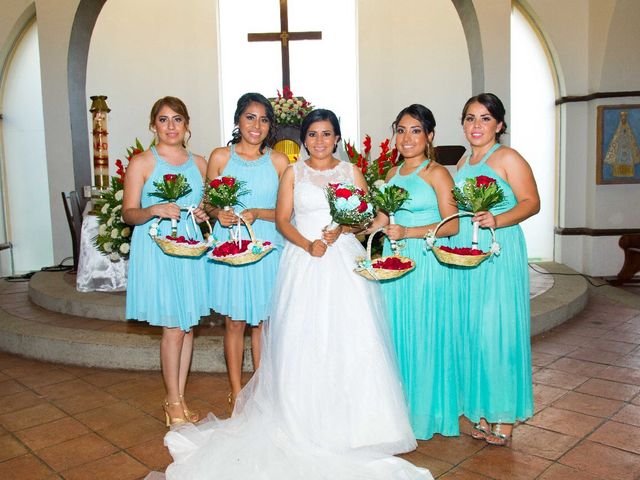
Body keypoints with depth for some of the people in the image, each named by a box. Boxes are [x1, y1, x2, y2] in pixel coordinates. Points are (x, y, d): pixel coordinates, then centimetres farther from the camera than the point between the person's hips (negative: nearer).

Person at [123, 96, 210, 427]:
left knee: (188, 326, 8)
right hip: (156, 251, -4)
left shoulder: (198, 163, 10)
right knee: (173, 329, -2)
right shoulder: (141, 163, -3)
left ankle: (180, 397, 22)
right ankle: (173, 402, 15)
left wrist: (204, 213, -2)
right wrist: (154, 210, -23)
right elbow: (128, 213, -4)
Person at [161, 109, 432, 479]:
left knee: (348, 335, -3)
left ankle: (348, 418, 10)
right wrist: (308, 244, -14)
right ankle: (304, 418, 8)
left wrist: (340, 229, -14)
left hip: (344, 259, 1)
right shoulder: (293, 173, 9)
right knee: (302, 336, -3)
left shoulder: (351, 171, 11)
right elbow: (283, 219, 2)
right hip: (303, 259, 0)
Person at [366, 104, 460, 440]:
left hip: (426, 262, -6)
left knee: (424, 334, 1)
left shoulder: (437, 173, -6)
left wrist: (407, 232, -21)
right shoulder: (393, 174, 14)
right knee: (396, 333, 12)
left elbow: (452, 225, -12)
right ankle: (400, 408, 27)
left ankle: (426, 410, 18)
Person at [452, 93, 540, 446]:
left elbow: (531, 202, -11)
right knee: (470, 328, 8)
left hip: (498, 254, -7)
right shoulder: (463, 163, 17)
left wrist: (497, 220, -26)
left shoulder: (508, 158, -4)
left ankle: (504, 415, 11)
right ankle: (480, 411, 21)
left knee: (497, 328, -3)